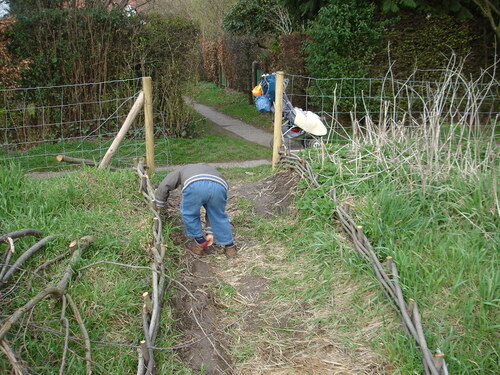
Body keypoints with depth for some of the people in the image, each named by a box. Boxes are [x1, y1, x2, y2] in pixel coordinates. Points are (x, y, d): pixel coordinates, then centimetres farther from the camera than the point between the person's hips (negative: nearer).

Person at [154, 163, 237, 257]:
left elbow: (165, 185, 31)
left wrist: (159, 203, 46)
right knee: (219, 215, 26)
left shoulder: (183, 169, 43)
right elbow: (213, 210, 43)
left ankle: (200, 243, 32)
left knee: (189, 213, 25)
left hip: (194, 185, -3)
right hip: (219, 185, 3)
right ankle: (229, 247, 32)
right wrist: (210, 232, 44)